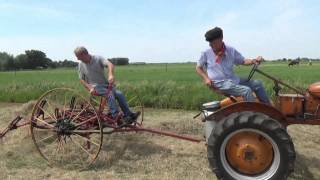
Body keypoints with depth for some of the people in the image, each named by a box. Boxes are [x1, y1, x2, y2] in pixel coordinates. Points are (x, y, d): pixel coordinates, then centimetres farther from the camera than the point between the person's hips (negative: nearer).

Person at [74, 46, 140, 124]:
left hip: (105, 84, 2)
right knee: (110, 94, -31)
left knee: (119, 94, -22)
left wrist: (110, 75, -44)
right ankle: (116, 117, -32)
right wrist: (90, 88, -10)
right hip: (95, 87, -2)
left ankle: (129, 114, -16)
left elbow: (110, 64, -22)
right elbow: (81, 80, 8)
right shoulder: (81, 65, 2)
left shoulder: (98, 58, -5)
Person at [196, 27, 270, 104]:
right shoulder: (206, 53, -6)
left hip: (234, 80, 6)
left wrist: (254, 61, -9)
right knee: (246, 90, -24)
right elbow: (198, 67, 4)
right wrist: (206, 78, -11)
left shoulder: (231, 51, 2)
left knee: (257, 83, 1)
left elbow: (243, 61, 11)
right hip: (220, 84, -5)